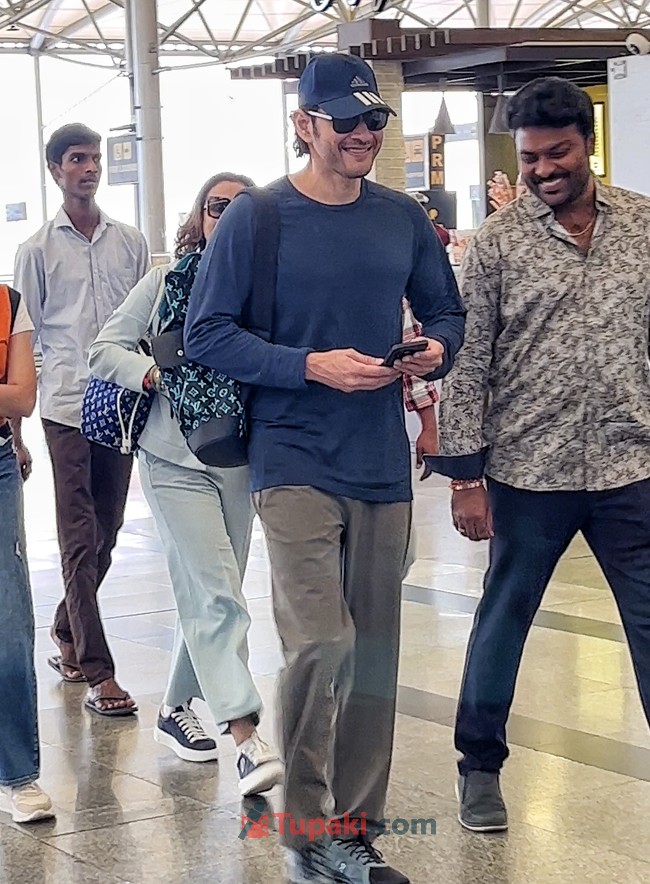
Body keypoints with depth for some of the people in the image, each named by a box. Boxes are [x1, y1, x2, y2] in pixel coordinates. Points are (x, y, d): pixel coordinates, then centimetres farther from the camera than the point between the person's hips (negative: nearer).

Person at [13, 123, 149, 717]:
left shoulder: (130, 242, 10)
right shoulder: (39, 250, 3)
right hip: (66, 406, -3)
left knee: (105, 533, 10)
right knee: (79, 540, -6)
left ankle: (67, 634, 30)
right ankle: (97, 670, -6)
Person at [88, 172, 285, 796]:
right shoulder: (166, 280, -2)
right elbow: (105, 349, 0)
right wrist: (155, 372, -15)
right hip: (176, 459, -3)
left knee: (207, 596, 14)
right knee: (217, 594, -11)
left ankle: (176, 709, 32)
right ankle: (246, 739, -14)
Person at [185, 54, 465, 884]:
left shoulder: (403, 218, 9)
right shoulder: (255, 217, -5)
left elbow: (445, 310, 18)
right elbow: (206, 333, -7)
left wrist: (436, 348, -6)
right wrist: (311, 366, -17)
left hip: (383, 468, 5)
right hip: (295, 462, -5)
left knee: (373, 656, 9)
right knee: (320, 642, -16)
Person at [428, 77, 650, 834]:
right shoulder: (497, 241, -3)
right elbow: (468, 363, -4)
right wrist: (465, 476, -7)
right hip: (527, 469, -1)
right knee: (503, 619, 12)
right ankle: (480, 765, 30)